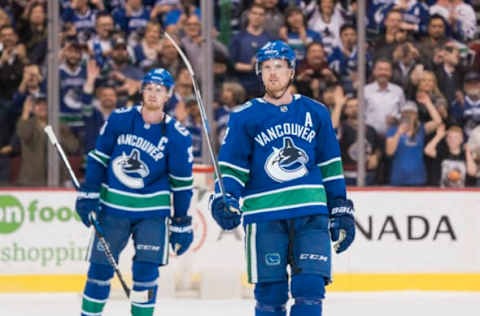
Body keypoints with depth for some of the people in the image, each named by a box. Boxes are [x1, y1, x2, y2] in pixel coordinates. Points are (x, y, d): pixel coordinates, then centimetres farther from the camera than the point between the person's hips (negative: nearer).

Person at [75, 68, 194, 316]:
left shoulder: (178, 136, -6)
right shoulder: (119, 119, -3)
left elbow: (182, 182, 0)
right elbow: (99, 157, 6)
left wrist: (182, 223, 0)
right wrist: (88, 194, 0)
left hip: (153, 211, -1)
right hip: (113, 206, 1)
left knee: (146, 270, -9)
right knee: (100, 266, 3)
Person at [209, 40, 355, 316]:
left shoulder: (315, 113, 12)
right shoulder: (245, 117, 6)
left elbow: (331, 166, 16)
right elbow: (232, 166, 4)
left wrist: (341, 210, 14)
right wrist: (225, 200, -14)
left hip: (311, 215, 1)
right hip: (264, 217, -1)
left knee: (310, 287, -9)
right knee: (270, 293, -1)